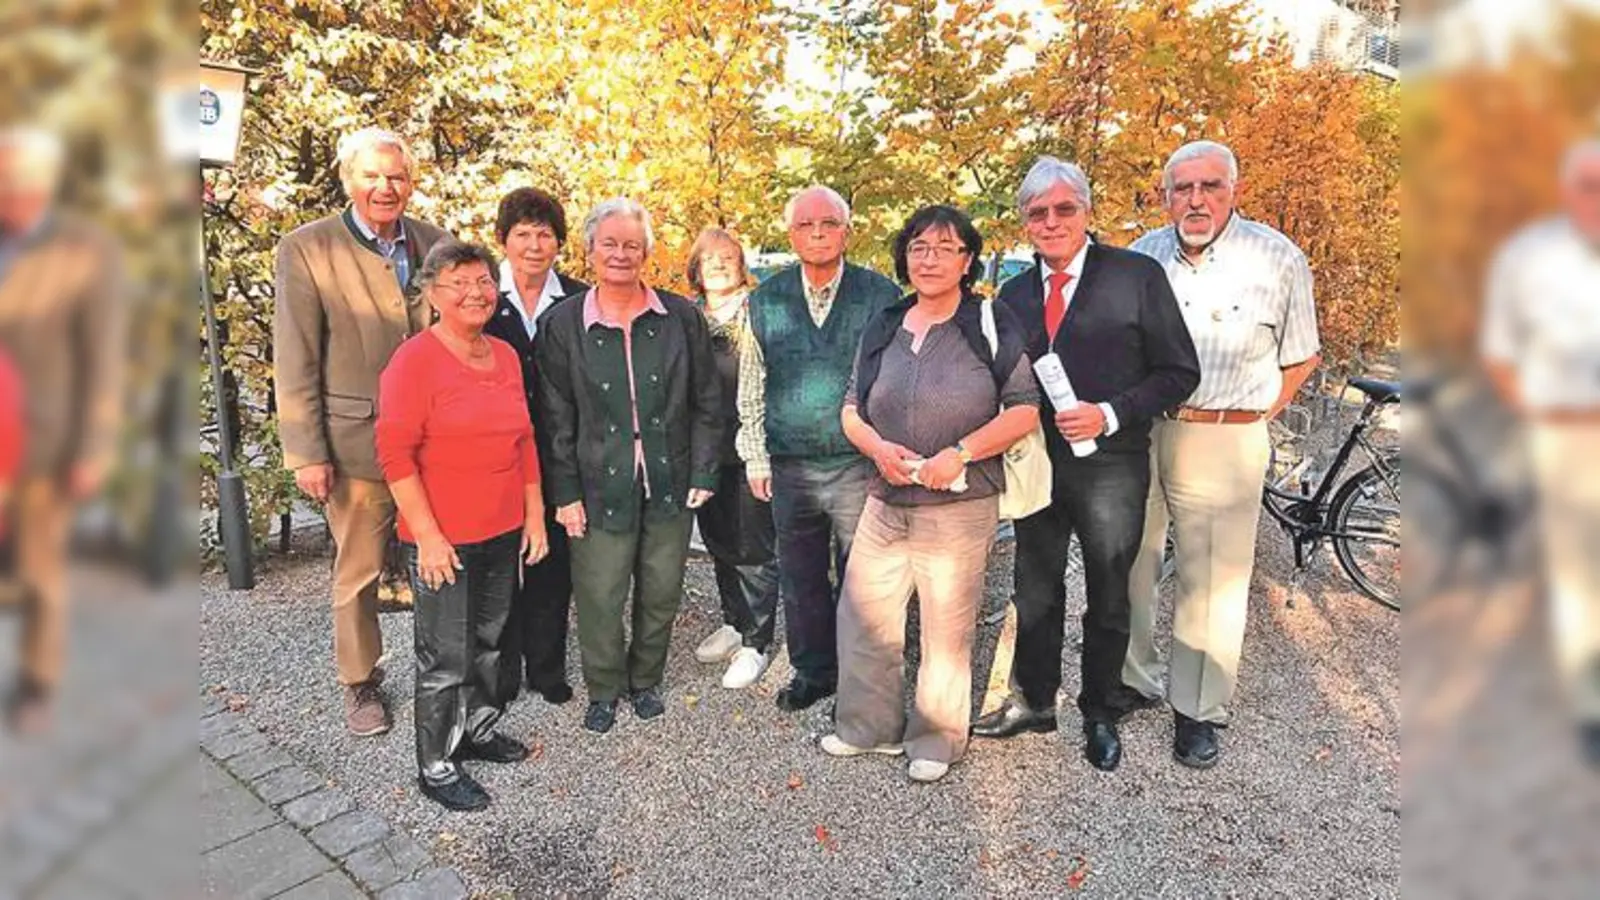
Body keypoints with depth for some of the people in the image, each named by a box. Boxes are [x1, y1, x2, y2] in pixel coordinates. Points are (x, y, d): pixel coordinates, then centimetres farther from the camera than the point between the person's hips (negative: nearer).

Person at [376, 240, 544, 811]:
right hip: (442, 540, -6)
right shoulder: (413, 361, -12)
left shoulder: (505, 356, 7)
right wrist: (428, 536, -17)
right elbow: (395, 454, -15)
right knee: (445, 657, 5)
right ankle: (436, 767, 22)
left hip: (503, 532, 6)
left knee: (488, 641, 19)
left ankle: (478, 729, 39)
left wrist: (534, 515, 11)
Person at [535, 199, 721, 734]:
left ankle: (646, 681, 36)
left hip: (670, 484, 2)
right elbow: (556, 418, -1)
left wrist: (702, 474, -1)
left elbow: (706, 403, 4)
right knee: (600, 597, 5)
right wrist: (565, 492, -6)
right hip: (600, 486, -1)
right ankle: (604, 690, 30)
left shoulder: (681, 317, 1)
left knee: (661, 595, 13)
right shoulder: (562, 324, -1)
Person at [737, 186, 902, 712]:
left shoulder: (881, 296, -3)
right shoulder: (766, 300, 5)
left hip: (860, 465, -2)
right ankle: (812, 671, 32)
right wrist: (755, 456, 6)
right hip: (790, 466, 3)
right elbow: (751, 387, 9)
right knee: (800, 577, 14)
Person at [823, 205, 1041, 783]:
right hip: (886, 502, 5)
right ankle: (870, 726, 29)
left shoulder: (991, 326, -3)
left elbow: (1025, 409, -7)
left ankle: (937, 739, 26)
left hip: (960, 507, -4)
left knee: (947, 628, 6)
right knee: (863, 614, 8)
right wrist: (879, 448, -9)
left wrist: (958, 453, -17)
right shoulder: (883, 329, 10)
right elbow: (852, 410, 13)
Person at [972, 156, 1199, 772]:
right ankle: (1034, 700, 34)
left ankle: (1101, 714, 32)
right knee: (1035, 594, 15)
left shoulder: (1137, 276, -6)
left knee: (1108, 600, 12)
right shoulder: (1014, 294, 8)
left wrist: (1110, 415, -19)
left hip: (1109, 466, -3)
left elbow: (1178, 372, -7)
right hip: (1035, 463, 4)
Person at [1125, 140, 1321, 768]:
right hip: (1138, 433, 4)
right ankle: (1134, 680, 31)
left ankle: (1198, 711, 19)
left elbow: (1301, 358, 6)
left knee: (1212, 581, 2)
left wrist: (1248, 421, 0)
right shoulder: (1143, 255, 6)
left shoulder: (1278, 259, -3)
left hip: (1224, 443, -3)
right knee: (1127, 567, 11)